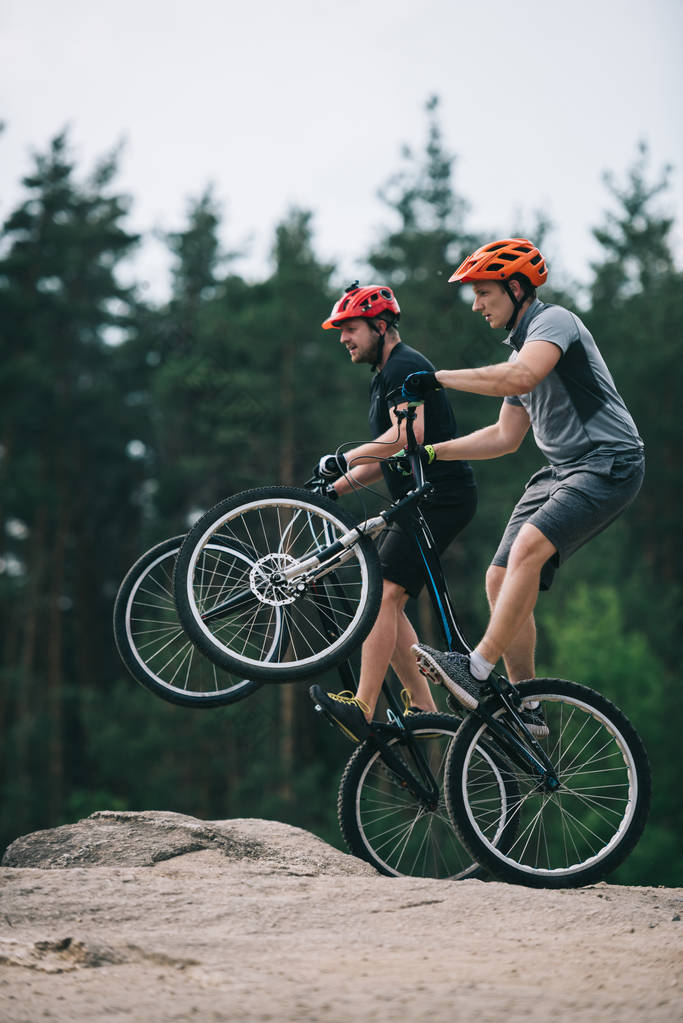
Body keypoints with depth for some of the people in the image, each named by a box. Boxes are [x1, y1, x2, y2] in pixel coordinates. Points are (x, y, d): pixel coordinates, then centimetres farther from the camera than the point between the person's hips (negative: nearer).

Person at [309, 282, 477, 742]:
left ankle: (362, 709, -24)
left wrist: (346, 458, -27)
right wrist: (335, 487, 13)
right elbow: (387, 458, 25)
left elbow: (409, 434, -28)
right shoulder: (386, 375, 21)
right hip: (419, 499, 11)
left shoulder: (405, 367, -11)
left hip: (442, 498, -11)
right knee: (386, 601, 6)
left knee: (383, 595, -18)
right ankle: (423, 709, 8)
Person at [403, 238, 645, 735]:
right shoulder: (521, 349, 20)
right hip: (562, 470, 10)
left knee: (528, 547, -30)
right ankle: (526, 709, 6)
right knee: (501, 581, 0)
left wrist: (439, 378, -24)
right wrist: (433, 451, 15)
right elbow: (506, 436, 23)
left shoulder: (554, 321, -9)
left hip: (609, 464, -10)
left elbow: (520, 378, -30)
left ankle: (477, 671, -32)